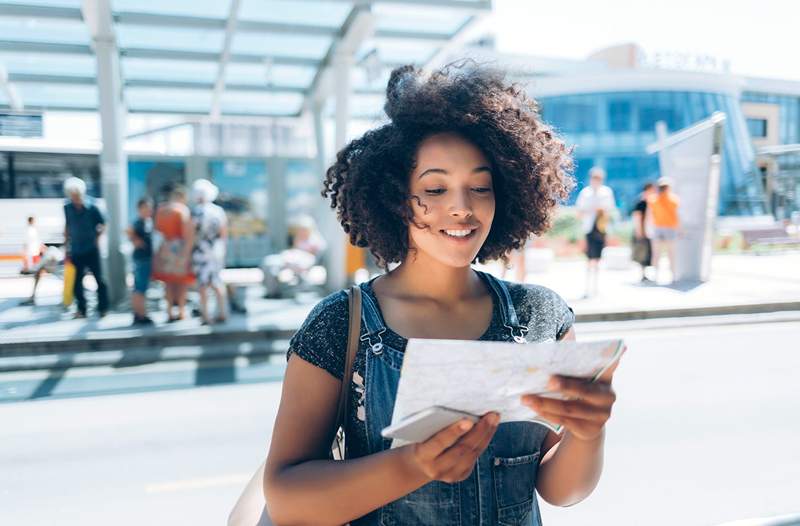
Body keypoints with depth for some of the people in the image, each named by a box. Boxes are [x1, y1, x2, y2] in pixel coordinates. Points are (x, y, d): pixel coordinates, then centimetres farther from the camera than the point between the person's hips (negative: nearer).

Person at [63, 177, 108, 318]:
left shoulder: (91, 207, -9)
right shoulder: (67, 208, 0)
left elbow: (102, 224, 3)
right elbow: (68, 227, 11)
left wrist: (97, 237, -4)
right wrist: (67, 246, 11)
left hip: (91, 250, -3)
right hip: (76, 251, 3)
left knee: (99, 279, 2)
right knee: (77, 281, 5)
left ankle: (103, 308, 14)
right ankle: (81, 309, 16)